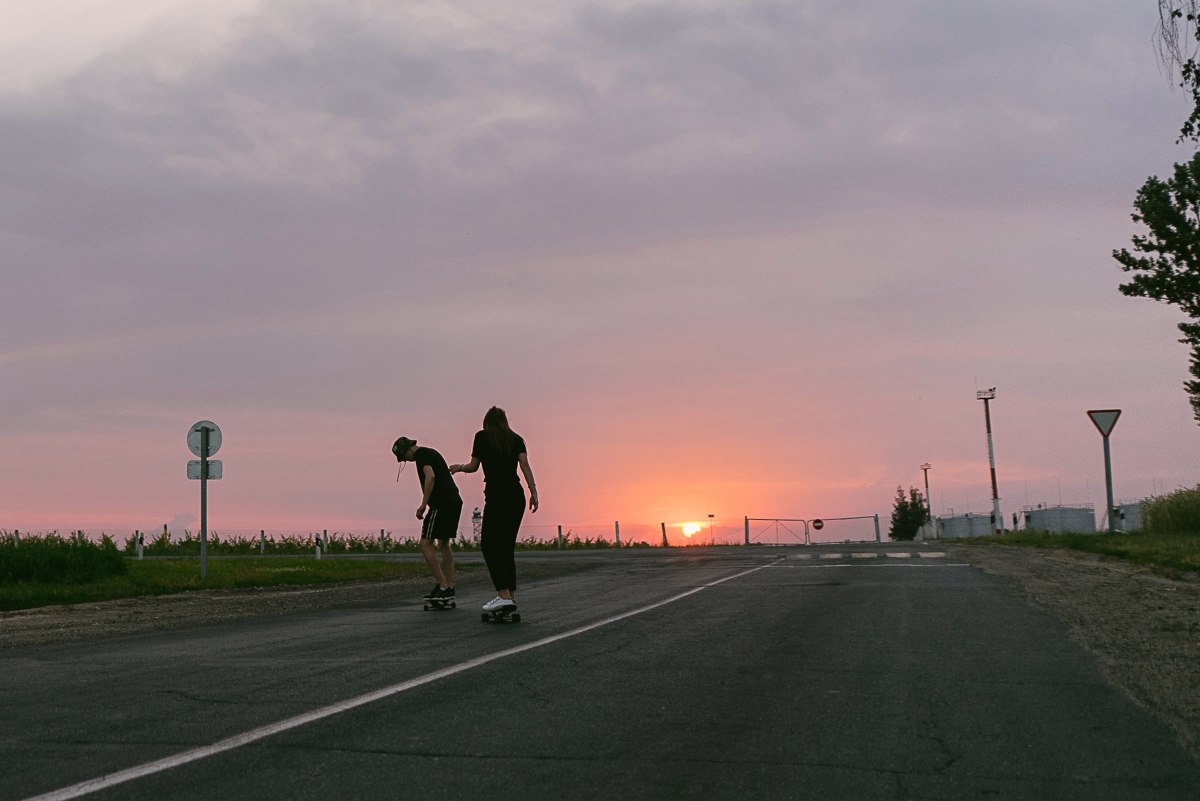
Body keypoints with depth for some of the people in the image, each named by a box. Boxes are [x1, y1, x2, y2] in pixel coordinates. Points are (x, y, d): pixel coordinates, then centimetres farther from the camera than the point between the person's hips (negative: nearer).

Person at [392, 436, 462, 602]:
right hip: (455, 501, 10)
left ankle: (442, 587, -9)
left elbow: (430, 477, -21)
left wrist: (423, 505, -18)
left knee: (426, 543, -5)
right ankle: (450, 588, 16)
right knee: (444, 544, 17)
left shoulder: (421, 454, -6)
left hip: (442, 502, -10)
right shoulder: (431, 453, 24)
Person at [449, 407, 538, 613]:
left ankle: (504, 596, -16)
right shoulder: (516, 438, 14)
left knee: (489, 545, -4)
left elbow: (473, 466, 8)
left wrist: (459, 467, 29)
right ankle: (511, 595, 11)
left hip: (496, 496, -5)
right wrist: (533, 492, -3)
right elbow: (525, 465, 2)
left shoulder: (482, 436, 4)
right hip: (517, 496, 5)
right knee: (507, 547, 12)